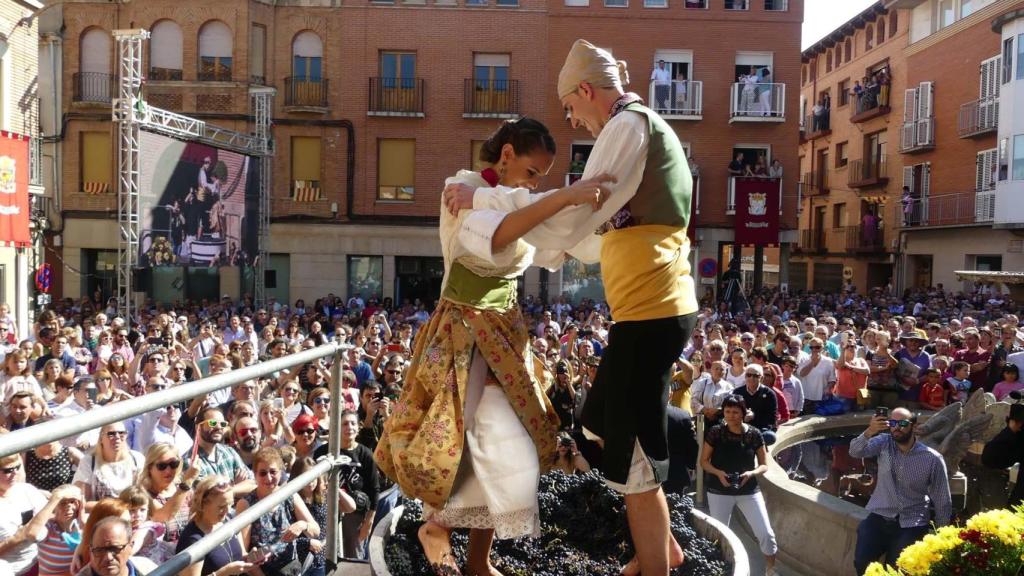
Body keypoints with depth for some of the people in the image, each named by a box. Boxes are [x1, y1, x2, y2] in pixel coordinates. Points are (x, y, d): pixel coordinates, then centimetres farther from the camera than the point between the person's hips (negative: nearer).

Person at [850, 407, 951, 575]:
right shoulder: (883, 443, -1)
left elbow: (942, 501, 2)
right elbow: (855, 452, -20)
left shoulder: (933, 459, -6)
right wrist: (869, 432, -38)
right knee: (861, 562, -15)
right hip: (880, 517, 2)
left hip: (912, 523, -1)